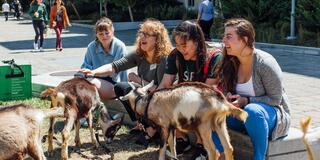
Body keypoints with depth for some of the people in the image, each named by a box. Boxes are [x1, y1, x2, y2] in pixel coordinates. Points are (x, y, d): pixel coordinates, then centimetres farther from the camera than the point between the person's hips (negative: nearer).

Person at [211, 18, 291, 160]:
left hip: (271, 114, -5)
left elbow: (275, 99, -14)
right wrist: (228, 98, -14)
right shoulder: (231, 63, -1)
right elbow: (228, 90, 10)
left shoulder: (265, 63, -19)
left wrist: (246, 101, -24)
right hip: (244, 113, 6)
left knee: (252, 111, -39)